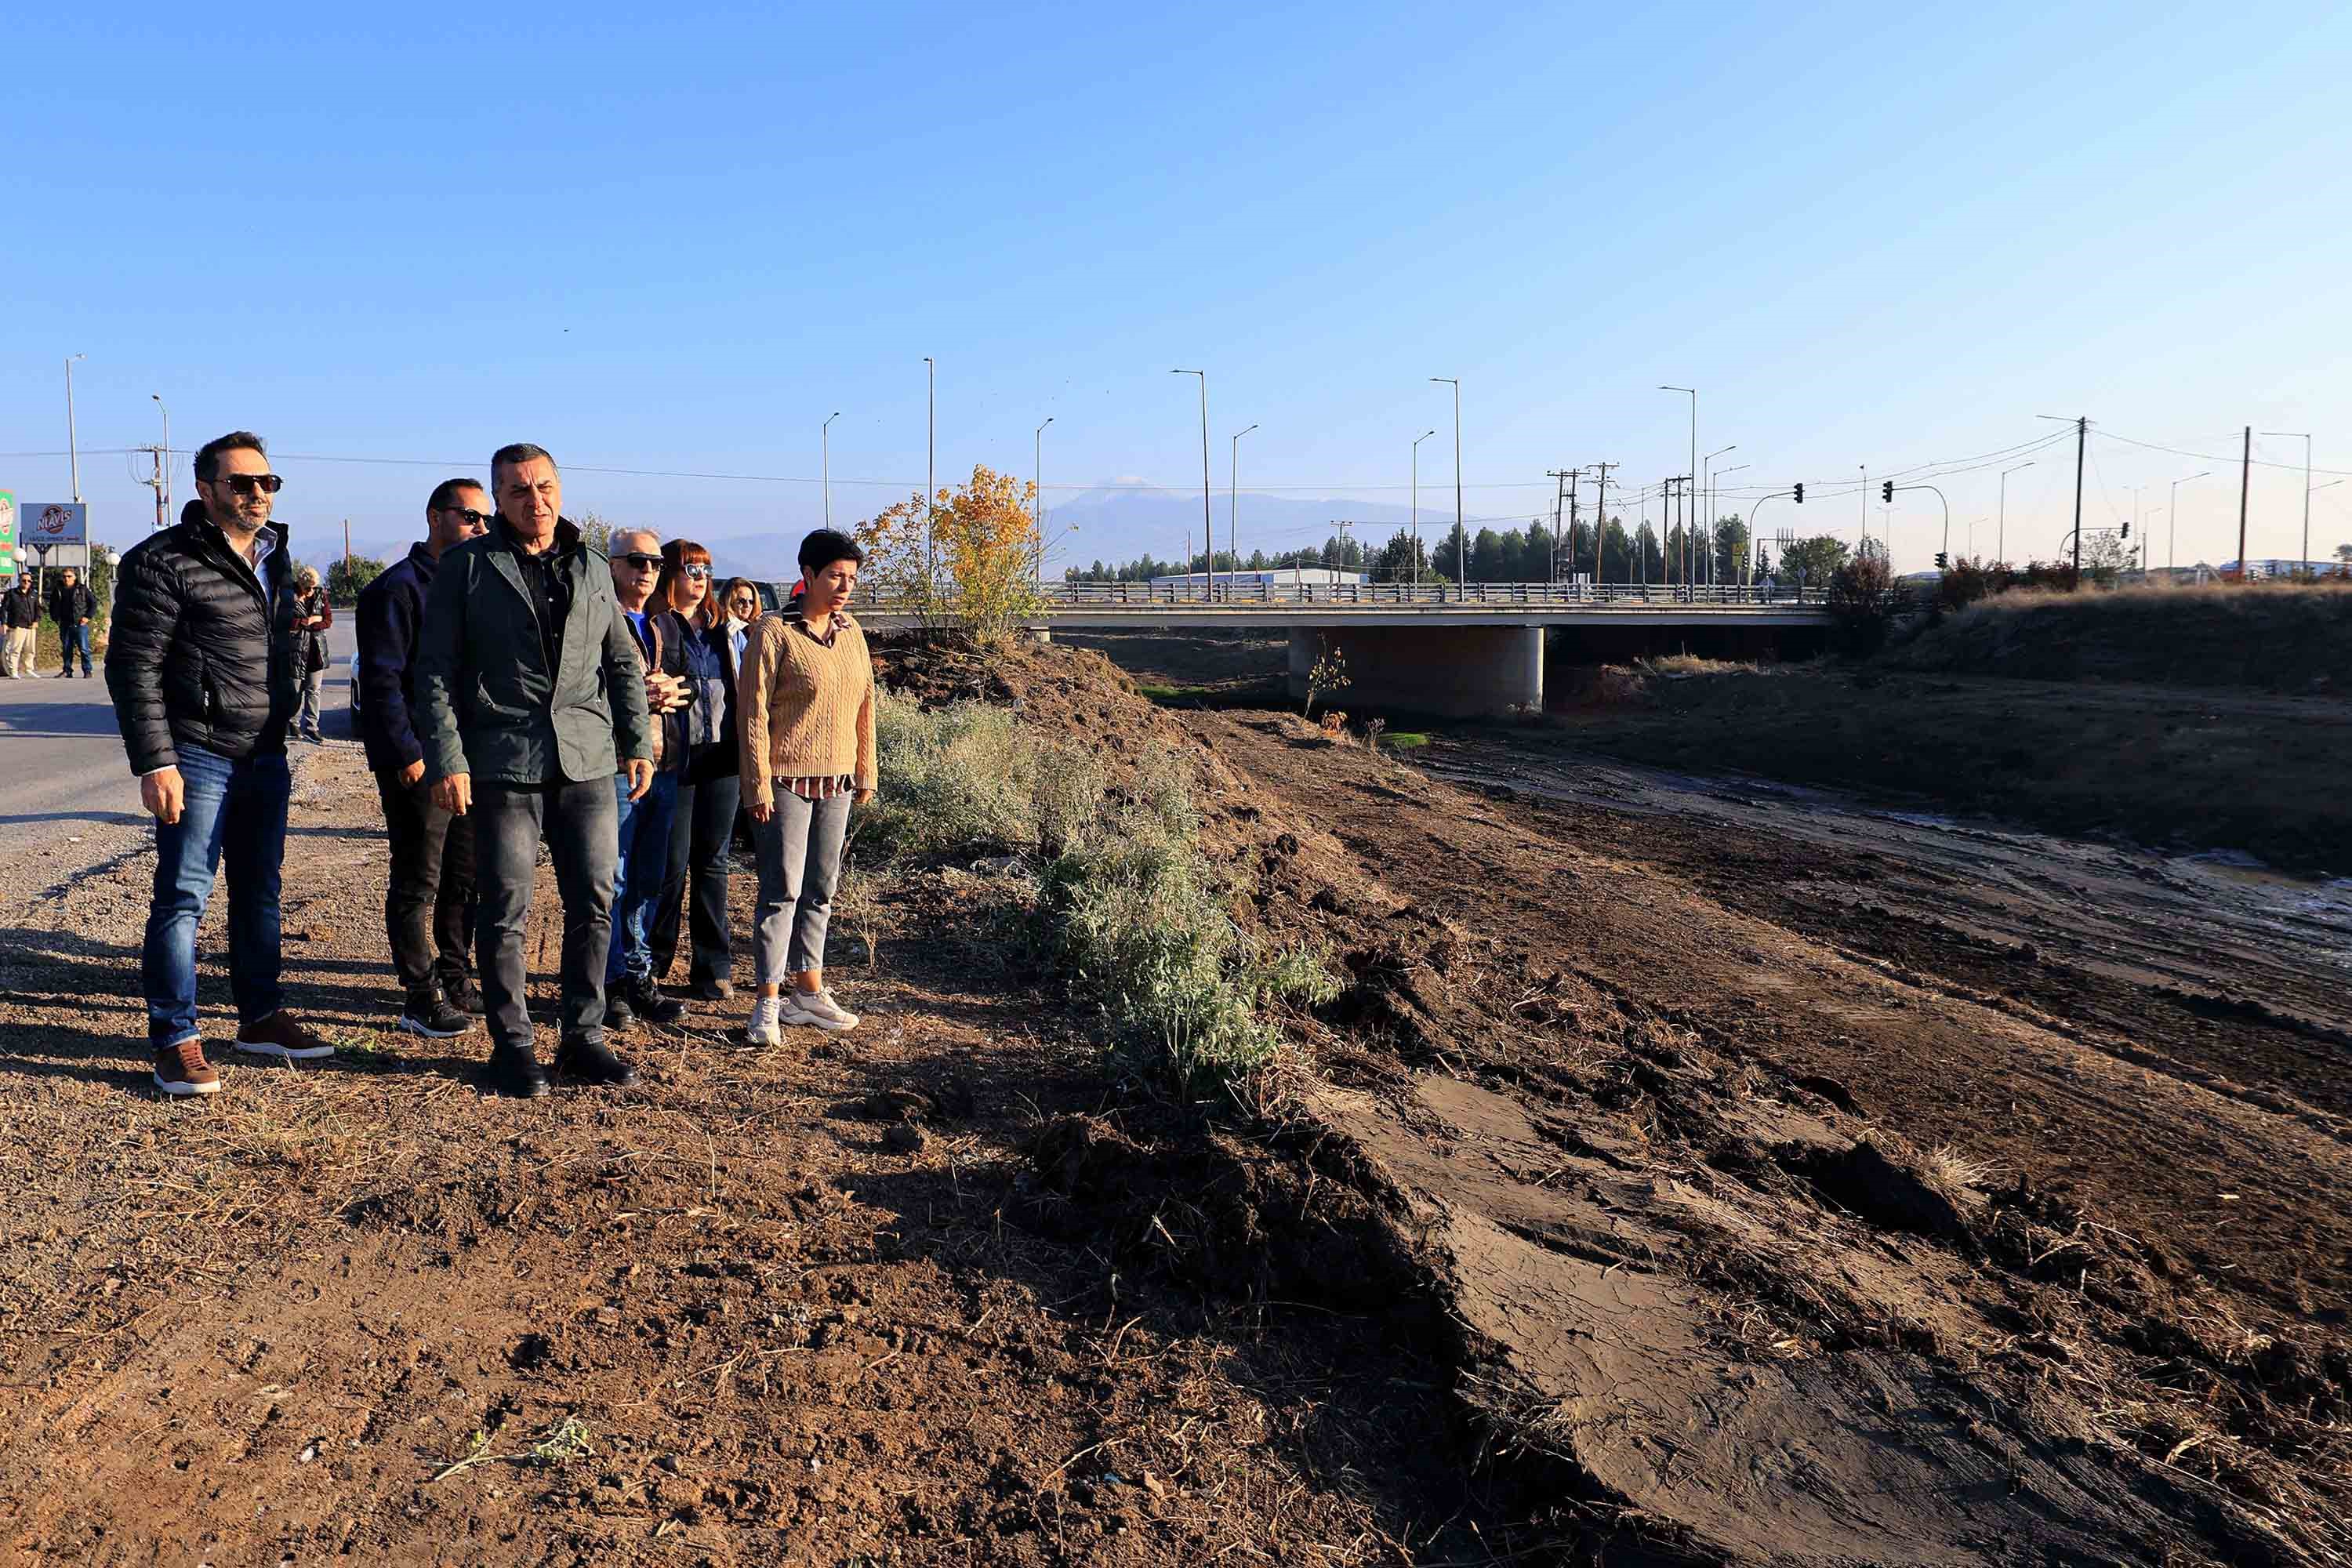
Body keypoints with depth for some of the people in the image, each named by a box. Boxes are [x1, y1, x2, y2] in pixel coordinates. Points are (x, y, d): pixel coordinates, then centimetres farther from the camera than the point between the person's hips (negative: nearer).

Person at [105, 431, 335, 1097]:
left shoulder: (275, 558, 13)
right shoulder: (164, 562, -10)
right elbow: (132, 668, -12)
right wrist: (154, 763, -18)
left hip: (266, 759, 7)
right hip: (197, 758, -7)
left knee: (260, 890, 14)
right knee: (183, 894, -3)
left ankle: (260, 1017, 26)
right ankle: (175, 1040, 4)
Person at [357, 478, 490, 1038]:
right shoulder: (398, 588, -9)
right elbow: (381, 679, -14)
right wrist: (407, 755, -18)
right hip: (419, 761, -8)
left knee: (464, 876, 13)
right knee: (418, 882, -1)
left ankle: (454, 981, 25)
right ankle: (421, 997, 6)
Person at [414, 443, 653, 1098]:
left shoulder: (592, 567, 13)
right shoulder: (466, 567, 2)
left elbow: (622, 663, 17)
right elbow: (435, 671, -1)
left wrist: (638, 742, 8)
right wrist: (446, 761, -9)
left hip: (588, 766, 3)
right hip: (503, 767, -3)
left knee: (593, 905, 6)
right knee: (505, 911, 2)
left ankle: (583, 1037, 18)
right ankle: (512, 1044, 15)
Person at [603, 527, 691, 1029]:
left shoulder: (669, 625, 18)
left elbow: (689, 685, 18)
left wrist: (669, 691, -4)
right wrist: (638, 696, -16)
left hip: (666, 765, 7)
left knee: (648, 879, 11)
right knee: (612, 879, -3)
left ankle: (635, 978, 20)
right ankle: (615, 980, 6)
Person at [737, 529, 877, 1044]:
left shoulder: (851, 634, 10)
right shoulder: (775, 633, -8)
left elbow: (864, 707, 16)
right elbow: (752, 713, -10)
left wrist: (865, 774, 15)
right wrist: (759, 786, -13)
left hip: (837, 784, 6)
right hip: (787, 781, -6)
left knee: (820, 890, 11)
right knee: (783, 890, -6)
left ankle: (808, 992, 20)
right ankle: (768, 1003, 0)